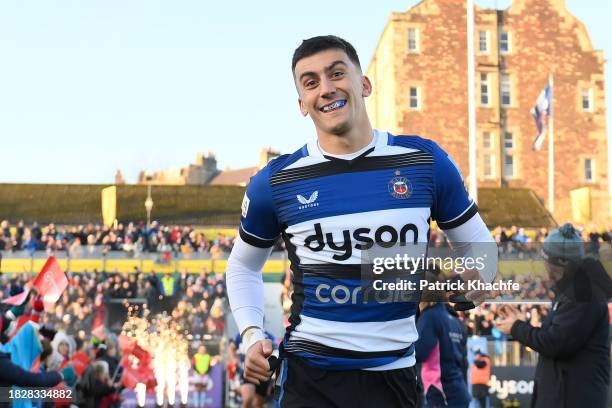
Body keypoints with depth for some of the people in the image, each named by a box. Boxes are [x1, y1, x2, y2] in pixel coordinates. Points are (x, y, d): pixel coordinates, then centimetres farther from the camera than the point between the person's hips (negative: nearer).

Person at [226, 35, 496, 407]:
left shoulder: (425, 162, -1)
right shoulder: (275, 182, -3)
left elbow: (478, 244, 11)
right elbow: (243, 266, 13)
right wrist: (252, 335, -1)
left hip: (394, 373, 1)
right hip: (311, 375, -1)